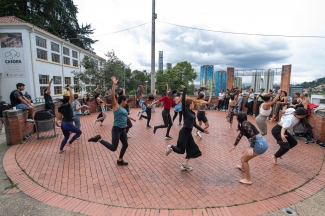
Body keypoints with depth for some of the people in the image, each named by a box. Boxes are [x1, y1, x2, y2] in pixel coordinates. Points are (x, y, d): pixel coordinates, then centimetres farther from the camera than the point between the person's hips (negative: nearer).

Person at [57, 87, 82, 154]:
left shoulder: (61, 107, 7)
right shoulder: (68, 105, -13)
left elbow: (59, 118, 9)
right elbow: (72, 97, -22)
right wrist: (69, 89, -12)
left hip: (63, 124, 8)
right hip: (68, 124, -8)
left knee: (66, 137, 24)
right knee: (79, 132, 10)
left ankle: (60, 150, 28)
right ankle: (70, 143, 9)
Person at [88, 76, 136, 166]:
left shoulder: (123, 108, 13)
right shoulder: (116, 106, -9)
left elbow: (125, 115, 35)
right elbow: (112, 96, -24)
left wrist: (132, 118, 52)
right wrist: (114, 84, -30)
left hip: (122, 130, 9)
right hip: (116, 129, -9)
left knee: (125, 145, 15)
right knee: (113, 148, -10)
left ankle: (120, 161, 31)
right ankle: (99, 139, 4)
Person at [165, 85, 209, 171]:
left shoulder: (192, 113, 10)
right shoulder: (185, 111, -12)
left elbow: (195, 124, 14)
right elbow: (183, 100, -23)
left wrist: (203, 130, 12)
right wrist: (184, 89, -21)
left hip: (189, 133, 9)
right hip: (184, 132, -9)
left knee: (192, 149, 10)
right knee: (181, 150, 0)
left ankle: (185, 165, 21)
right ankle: (170, 147, 27)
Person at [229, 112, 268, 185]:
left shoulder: (245, 124, -12)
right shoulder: (244, 124, 18)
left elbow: (253, 135, -22)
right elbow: (240, 135, 26)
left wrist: (251, 148, -26)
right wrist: (234, 146, 33)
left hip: (259, 144, -10)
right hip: (261, 143, 10)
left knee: (243, 158, -2)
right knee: (245, 153, 28)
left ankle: (248, 180, 5)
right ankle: (243, 167, 53)